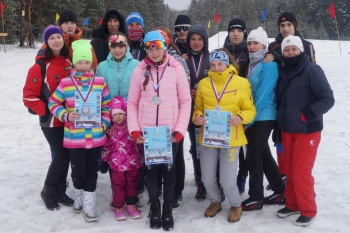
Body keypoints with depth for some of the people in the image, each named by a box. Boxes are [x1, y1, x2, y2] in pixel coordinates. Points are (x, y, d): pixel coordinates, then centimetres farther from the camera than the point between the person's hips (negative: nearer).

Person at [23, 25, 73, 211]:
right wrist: (46, 111, -13)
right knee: (61, 157, -5)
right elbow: (29, 96, -11)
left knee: (65, 156, 11)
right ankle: (48, 191, 18)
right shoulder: (41, 66, -11)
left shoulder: (69, 62, 5)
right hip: (52, 121, -5)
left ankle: (60, 192, 28)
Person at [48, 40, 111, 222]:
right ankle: (79, 196, 35)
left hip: (96, 136, 1)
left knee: (92, 170, 9)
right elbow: (53, 103, 5)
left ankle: (88, 205, 21)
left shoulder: (100, 82, 1)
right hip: (74, 137, -1)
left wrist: (104, 124, -1)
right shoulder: (65, 83, -4)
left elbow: (107, 105, 9)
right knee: (78, 170, 7)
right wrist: (66, 115, -11)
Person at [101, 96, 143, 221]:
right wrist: (104, 160, 8)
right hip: (116, 164, 0)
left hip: (132, 163, 0)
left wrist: (142, 159, 3)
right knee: (118, 185, 6)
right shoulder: (111, 130, 0)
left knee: (132, 185, 11)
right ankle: (118, 207, 19)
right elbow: (106, 146, 7)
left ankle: (131, 206, 24)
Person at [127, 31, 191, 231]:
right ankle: (154, 207, 27)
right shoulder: (139, 71, 2)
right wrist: (134, 130, -6)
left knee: (169, 169, 7)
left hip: (170, 132, -1)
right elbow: (132, 103, 4)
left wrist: (180, 130, -9)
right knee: (151, 169, 10)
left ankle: (168, 210, 23)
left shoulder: (177, 69, -2)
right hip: (146, 132, 1)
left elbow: (186, 102, -2)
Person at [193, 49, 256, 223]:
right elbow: (198, 108, 10)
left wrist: (241, 117, -21)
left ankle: (236, 205, 27)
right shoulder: (203, 83, 2)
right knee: (207, 179, 8)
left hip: (230, 138, -3)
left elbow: (250, 110, 0)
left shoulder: (241, 83, -4)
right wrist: (197, 117, -12)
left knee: (227, 181, -5)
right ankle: (215, 201, 39)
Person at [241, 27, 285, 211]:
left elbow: (264, 94, -18)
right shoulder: (252, 64, 12)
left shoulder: (269, 64, -13)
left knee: (253, 157, -3)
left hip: (263, 118, -9)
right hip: (253, 118, 9)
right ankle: (280, 191, 28)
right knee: (263, 155, 15)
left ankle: (255, 198, 11)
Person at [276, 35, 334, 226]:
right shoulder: (283, 72, 9)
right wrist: (279, 125, 14)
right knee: (290, 170, 13)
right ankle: (292, 204, 28)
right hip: (287, 131, 6)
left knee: (301, 172, -4)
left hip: (307, 131, -6)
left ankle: (308, 210, 13)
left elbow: (327, 99, -14)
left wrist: (306, 115, -21)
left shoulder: (312, 70, -10)